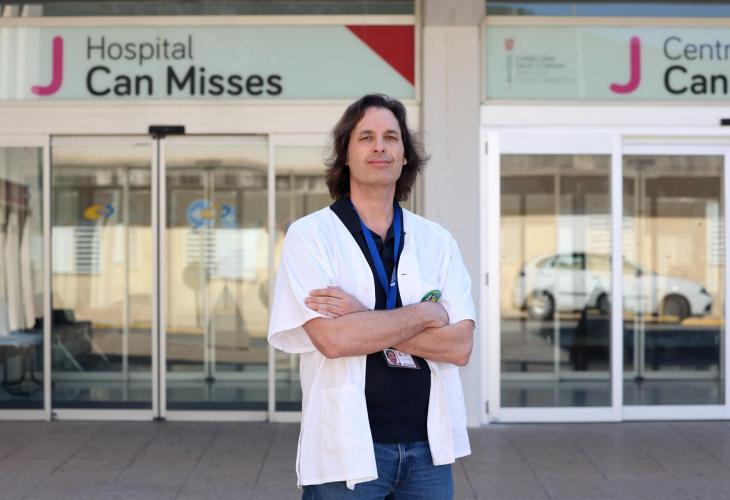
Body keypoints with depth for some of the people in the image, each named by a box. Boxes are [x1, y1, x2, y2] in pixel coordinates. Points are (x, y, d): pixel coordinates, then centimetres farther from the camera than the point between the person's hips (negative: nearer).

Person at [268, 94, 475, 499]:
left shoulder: (436, 241, 5)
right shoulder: (309, 235, -4)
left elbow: (460, 346, -5)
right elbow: (332, 339, -17)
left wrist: (364, 320, -14)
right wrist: (424, 314, -8)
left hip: (427, 448, 3)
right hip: (347, 451, -3)